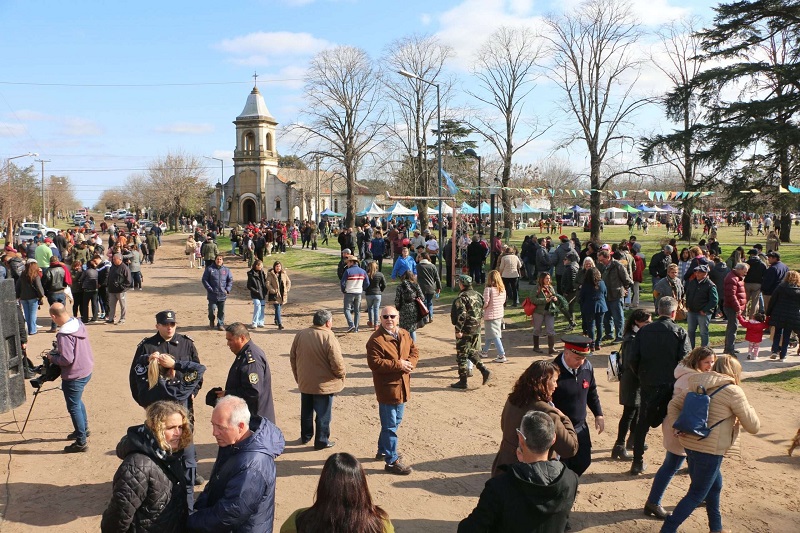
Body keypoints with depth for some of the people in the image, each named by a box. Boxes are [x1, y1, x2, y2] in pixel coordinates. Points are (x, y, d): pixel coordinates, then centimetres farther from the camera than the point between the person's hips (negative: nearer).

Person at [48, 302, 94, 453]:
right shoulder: (79, 324, 0)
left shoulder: (64, 335, -27)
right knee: (77, 401, 28)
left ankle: (81, 443, 11)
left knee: (73, 407, 3)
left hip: (74, 376, -9)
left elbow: (66, 359, -27)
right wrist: (58, 350, 10)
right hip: (86, 370, 9)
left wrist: (52, 357, -9)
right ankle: (83, 429, 43)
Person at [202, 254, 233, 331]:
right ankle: (211, 320, 28)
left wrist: (227, 290, -2)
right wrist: (210, 289, -9)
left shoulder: (226, 270, 6)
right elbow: (204, 280, -1)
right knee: (212, 310, -1)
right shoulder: (209, 269, -1)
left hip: (222, 295, 2)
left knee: (221, 311, 8)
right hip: (212, 295, -2)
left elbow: (230, 280, 10)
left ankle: (220, 324, 22)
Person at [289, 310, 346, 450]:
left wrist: (298, 376, 17)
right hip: (324, 384, -5)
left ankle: (305, 436, 36)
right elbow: (337, 363, -22)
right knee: (323, 414, 9)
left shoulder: (300, 335, -3)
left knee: (306, 411, 22)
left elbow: (292, 357, 5)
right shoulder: (329, 338, -21)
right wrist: (342, 374, -1)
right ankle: (321, 441, 19)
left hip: (304, 382, 6)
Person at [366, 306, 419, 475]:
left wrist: (410, 363, -12)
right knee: (390, 426, 0)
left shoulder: (404, 334, 6)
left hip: (402, 385, 8)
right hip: (387, 387, -8)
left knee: (396, 422, 22)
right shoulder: (376, 340, -18)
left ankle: (383, 450, 40)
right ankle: (391, 461, 9)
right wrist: (398, 365, -24)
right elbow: (374, 363, -24)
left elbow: (414, 351, 11)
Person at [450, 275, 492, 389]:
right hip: (476, 330, 8)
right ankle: (485, 371, 7)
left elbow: (461, 315, -24)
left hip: (465, 331, -8)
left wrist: (458, 330, -20)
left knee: (461, 356, 2)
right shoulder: (477, 295, 9)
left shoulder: (462, 297, -16)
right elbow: (481, 313, 14)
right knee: (472, 353, 22)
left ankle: (462, 381, 7)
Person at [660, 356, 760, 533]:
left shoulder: (698, 386, 9)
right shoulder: (733, 391, -11)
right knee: (696, 494, 4)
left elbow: (673, 404, 7)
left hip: (690, 443, 7)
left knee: (714, 485, 26)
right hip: (710, 450, -7)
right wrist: (747, 407, 10)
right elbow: (753, 427, -6)